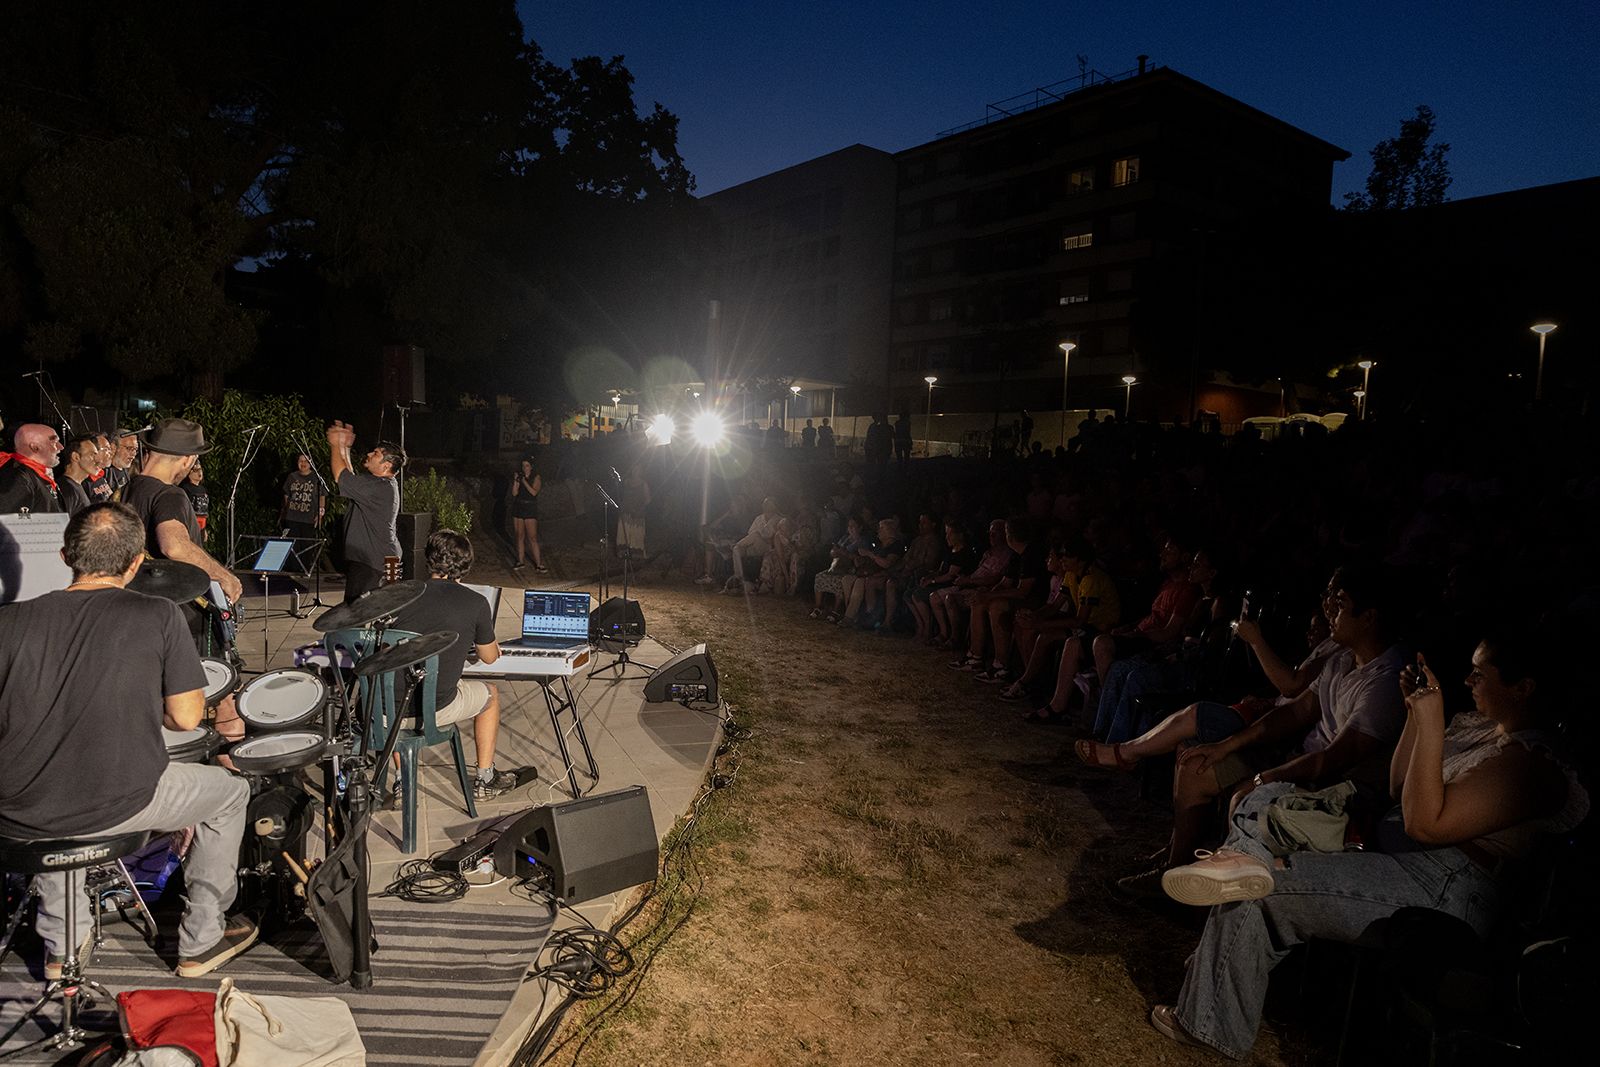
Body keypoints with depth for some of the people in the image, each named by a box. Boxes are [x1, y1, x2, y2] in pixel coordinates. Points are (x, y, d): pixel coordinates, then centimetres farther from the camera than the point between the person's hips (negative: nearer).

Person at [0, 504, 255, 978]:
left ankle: (61, 945, 39)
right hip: (113, 808, -4)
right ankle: (201, 943, 29)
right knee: (231, 790, 21)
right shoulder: (158, 617, -10)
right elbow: (186, 717, -8)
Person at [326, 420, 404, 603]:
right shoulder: (385, 484, 12)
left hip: (369, 564, -11)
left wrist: (336, 446, -2)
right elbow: (350, 476, 23)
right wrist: (344, 448, 18)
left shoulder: (379, 487, -20)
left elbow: (341, 477, -14)